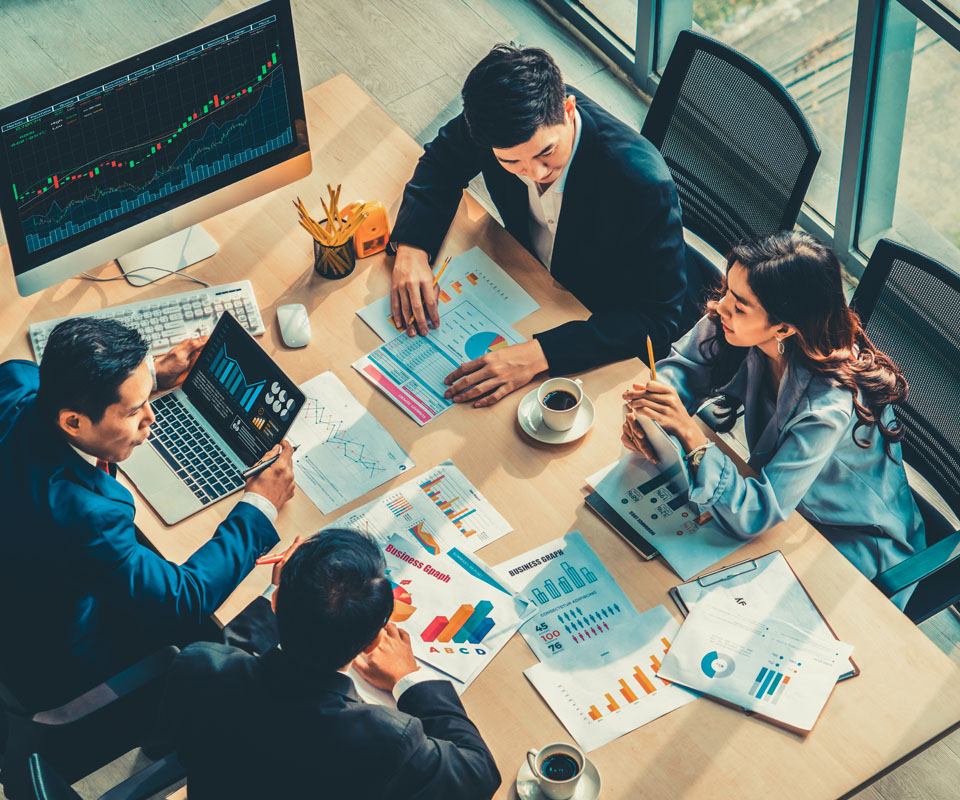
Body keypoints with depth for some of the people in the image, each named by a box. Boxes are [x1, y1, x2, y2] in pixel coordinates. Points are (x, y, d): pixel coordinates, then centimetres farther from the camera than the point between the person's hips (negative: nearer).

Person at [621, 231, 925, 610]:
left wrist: (690, 433, -46)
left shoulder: (831, 404, -39)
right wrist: (647, 410, -24)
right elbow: (684, 366, -2)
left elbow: (755, 515, -37)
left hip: (854, 545, -6)